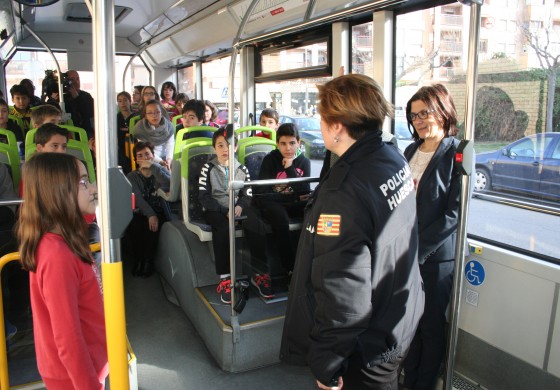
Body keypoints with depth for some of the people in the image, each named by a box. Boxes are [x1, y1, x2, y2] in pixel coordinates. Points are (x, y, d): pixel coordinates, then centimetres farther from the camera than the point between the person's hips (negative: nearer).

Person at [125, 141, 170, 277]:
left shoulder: (161, 171, 5)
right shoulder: (132, 177, 6)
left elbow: (170, 186, -19)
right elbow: (138, 198, -12)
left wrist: (152, 166, -22)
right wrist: (150, 215, -28)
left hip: (159, 212, -1)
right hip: (141, 213, 1)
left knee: (151, 227, -31)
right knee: (132, 227, -29)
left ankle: (149, 261, -8)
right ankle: (138, 259, -4)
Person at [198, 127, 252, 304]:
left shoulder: (242, 169, 11)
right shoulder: (208, 168, 3)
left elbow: (247, 195, 10)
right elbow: (203, 196, -5)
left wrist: (239, 206, -13)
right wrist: (225, 211, -17)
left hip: (235, 210, 3)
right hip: (214, 211, -2)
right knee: (223, 226, -37)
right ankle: (224, 279, -35)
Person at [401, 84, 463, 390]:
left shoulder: (457, 153, -10)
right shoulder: (410, 151, 9)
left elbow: (454, 214, -15)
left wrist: (417, 250, -16)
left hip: (436, 255, -5)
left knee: (431, 323, 10)